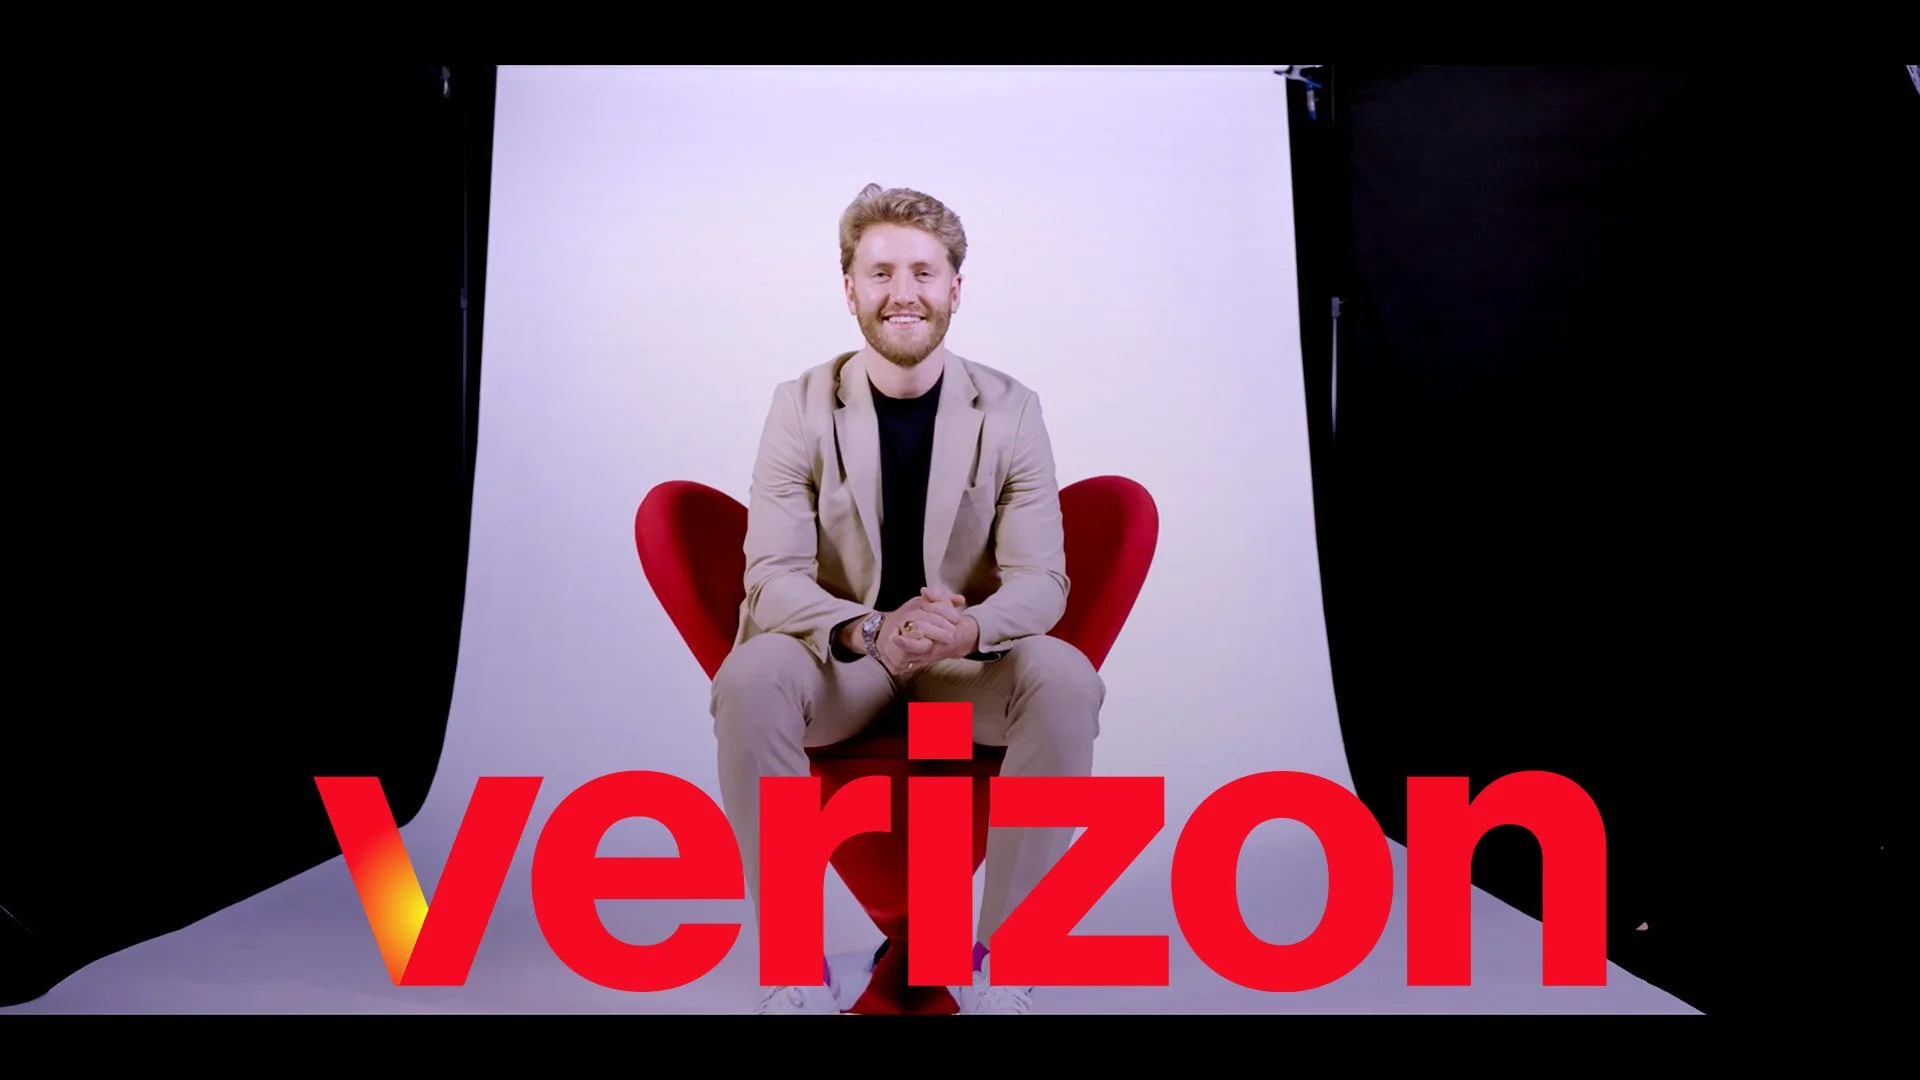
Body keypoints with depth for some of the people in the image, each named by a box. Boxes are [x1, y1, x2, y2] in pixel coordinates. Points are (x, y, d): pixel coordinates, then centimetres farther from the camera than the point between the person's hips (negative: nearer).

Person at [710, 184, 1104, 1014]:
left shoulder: (1010, 410, -6)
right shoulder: (802, 406, -7)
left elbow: (1041, 580, -10)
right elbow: (773, 578, -14)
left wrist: (967, 628, -34)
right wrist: (871, 631, -35)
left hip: (969, 653, 1)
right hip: (842, 652, 0)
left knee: (1067, 682, -30)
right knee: (749, 680, -32)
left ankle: (996, 954, -16)